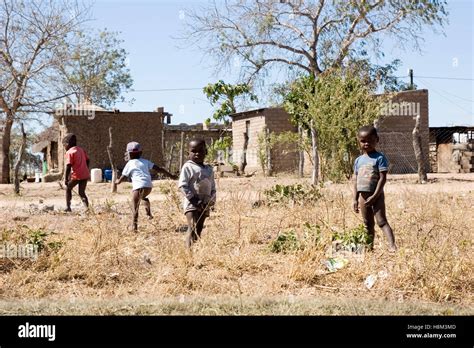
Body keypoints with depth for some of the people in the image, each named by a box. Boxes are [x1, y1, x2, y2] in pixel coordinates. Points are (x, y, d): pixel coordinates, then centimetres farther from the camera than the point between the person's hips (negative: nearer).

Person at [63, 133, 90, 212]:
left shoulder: (69, 152, -7)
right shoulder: (81, 149, 14)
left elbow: (68, 166, -13)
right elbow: (87, 160, 16)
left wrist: (66, 178, -12)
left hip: (76, 176, -6)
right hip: (85, 175, 6)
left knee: (68, 189, 17)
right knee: (82, 193, 13)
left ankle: (68, 207, 13)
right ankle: (87, 208, -8)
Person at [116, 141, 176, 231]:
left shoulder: (129, 164, 7)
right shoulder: (145, 161, 18)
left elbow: (122, 177, 12)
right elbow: (159, 169, 14)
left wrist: (117, 182, 35)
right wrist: (170, 175, 18)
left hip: (138, 186, -5)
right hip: (149, 186, 5)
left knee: (135, 206, 4)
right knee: (143, 197, 34)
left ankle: (134, 225, -1)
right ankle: (149, 213, 17)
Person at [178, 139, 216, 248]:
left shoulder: (209, 169, 14)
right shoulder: (188, 167, -3)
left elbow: (213, 187, 18)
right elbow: (182, 185, -10)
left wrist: (211, 201, 1)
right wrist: (194, 200, -15)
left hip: (205, 206, 6)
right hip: (191, 204, -6)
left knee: (199, 229, 9)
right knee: (193, 228, -18)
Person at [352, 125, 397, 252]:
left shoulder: (379, 158, -8)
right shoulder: (358, 160, 10)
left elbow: (383, 178, -13)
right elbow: (356, 180, 13)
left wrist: (374, 196, -18)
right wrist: (355, 199, 7)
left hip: (376, 195, -5)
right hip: (363, 196, 5)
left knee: (381, 221, -13)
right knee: (368, 224, 12)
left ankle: (392, 246, -19)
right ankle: (369, 247, 19)